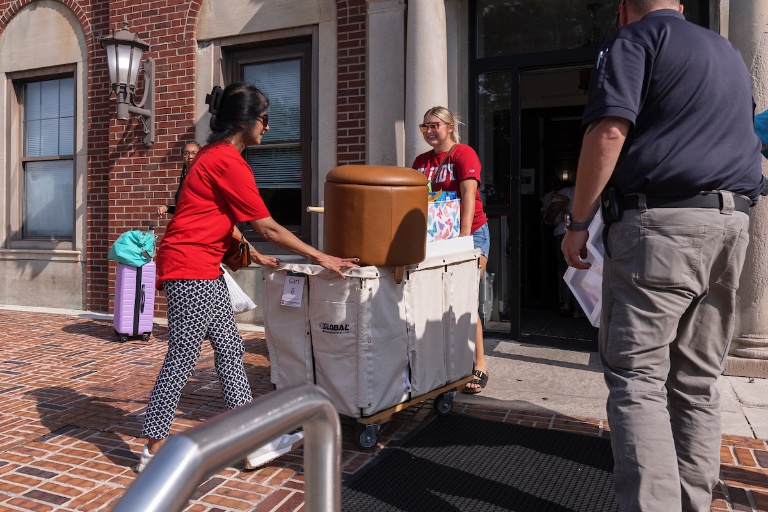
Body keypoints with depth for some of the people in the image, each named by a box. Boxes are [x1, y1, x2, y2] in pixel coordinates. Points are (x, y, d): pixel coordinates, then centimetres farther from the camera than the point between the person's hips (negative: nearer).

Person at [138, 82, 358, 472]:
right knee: (182, 358, -3)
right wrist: (320, 258, -8)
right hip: (190, 269, -11)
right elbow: (267, 228, -15)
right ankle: (154, 450, 11)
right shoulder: (228, 162, -16)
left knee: (229, 347, 12)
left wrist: (254, 256, 23)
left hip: (205, 269, 11)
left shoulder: (215, 155, 16)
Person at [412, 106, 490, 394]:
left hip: (471, 232, -6)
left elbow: (468, 194, -15)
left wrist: (464, 236, -25)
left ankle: (479, 366, -3)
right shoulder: (421, 161, 15)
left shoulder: (464, 154, -4)